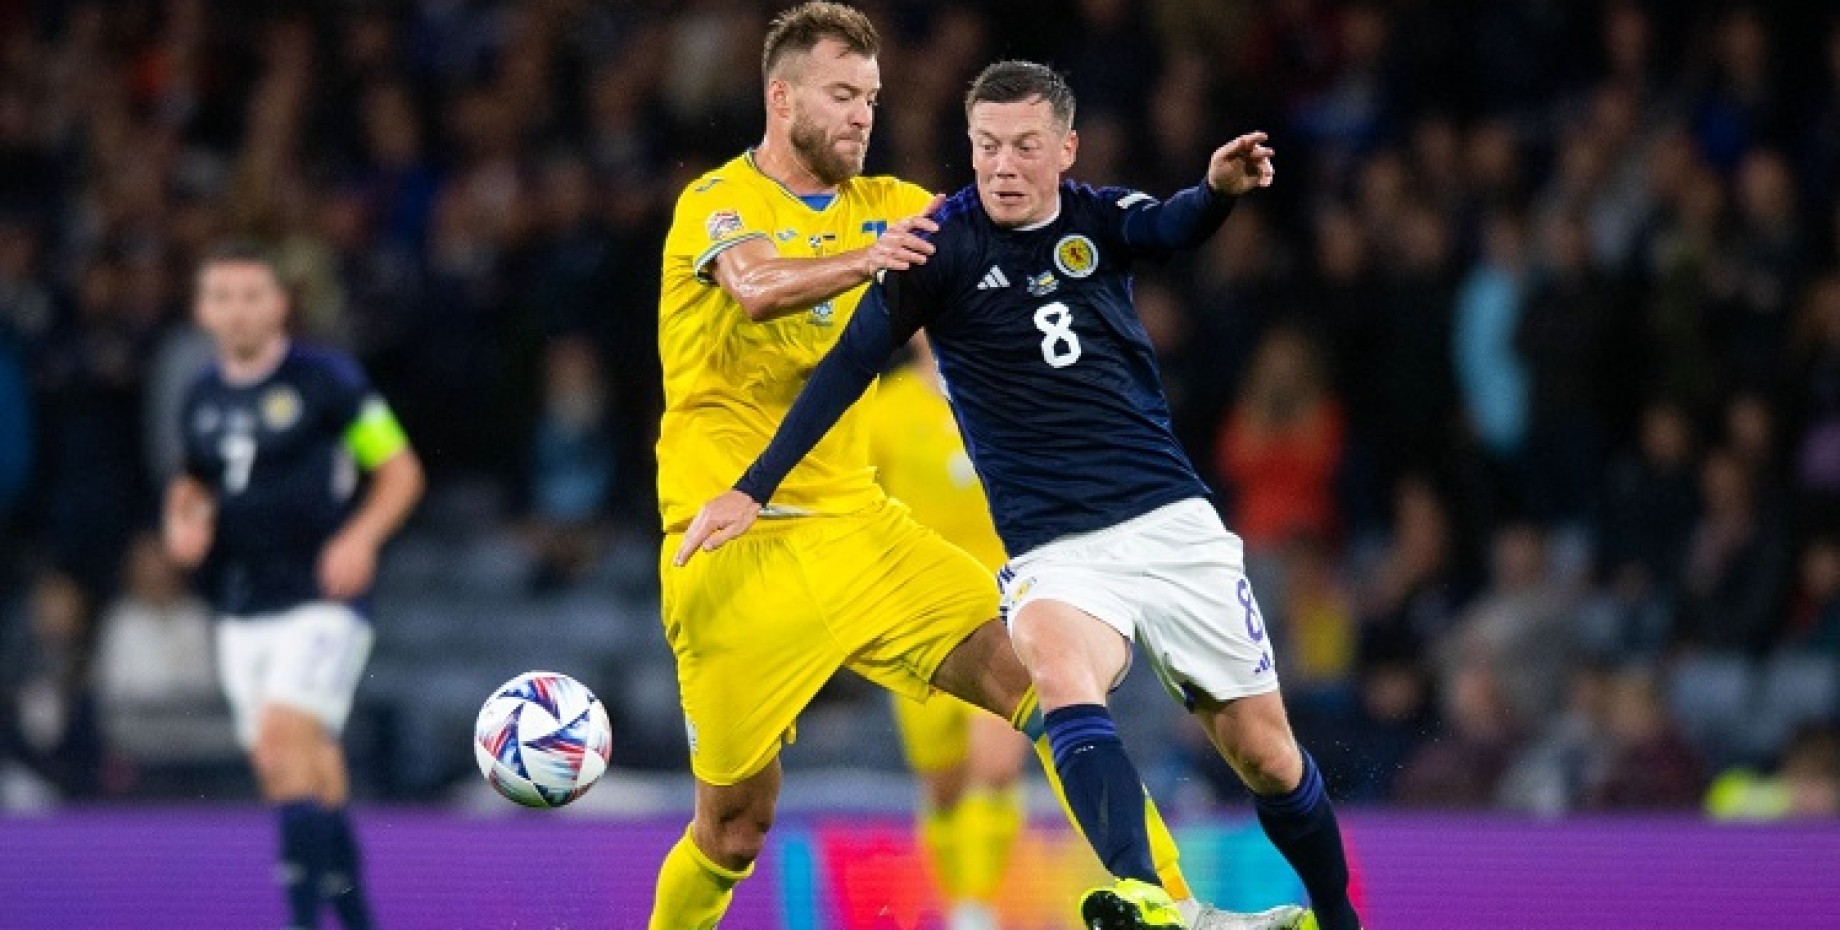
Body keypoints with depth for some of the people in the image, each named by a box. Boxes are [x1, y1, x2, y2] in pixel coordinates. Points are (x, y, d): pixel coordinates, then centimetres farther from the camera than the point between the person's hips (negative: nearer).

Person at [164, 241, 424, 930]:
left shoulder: (326, 380, -5)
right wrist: (183, 521, 4)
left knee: (285, 738, -22)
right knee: (289, 773, 4)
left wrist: (360, 537, -16)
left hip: (321, 602, -6)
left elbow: (401, 471, 0)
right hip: (241, 612, 6)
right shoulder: (201, 401, 11)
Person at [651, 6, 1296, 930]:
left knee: (1034, 675, -11)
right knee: (735, 826, -3)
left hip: (855, 524, 5)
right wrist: (866, 260, -48)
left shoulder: (885, 206, 11)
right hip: (734, 547, -5)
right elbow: (756, 289, -28)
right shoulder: (716, 203, -6)